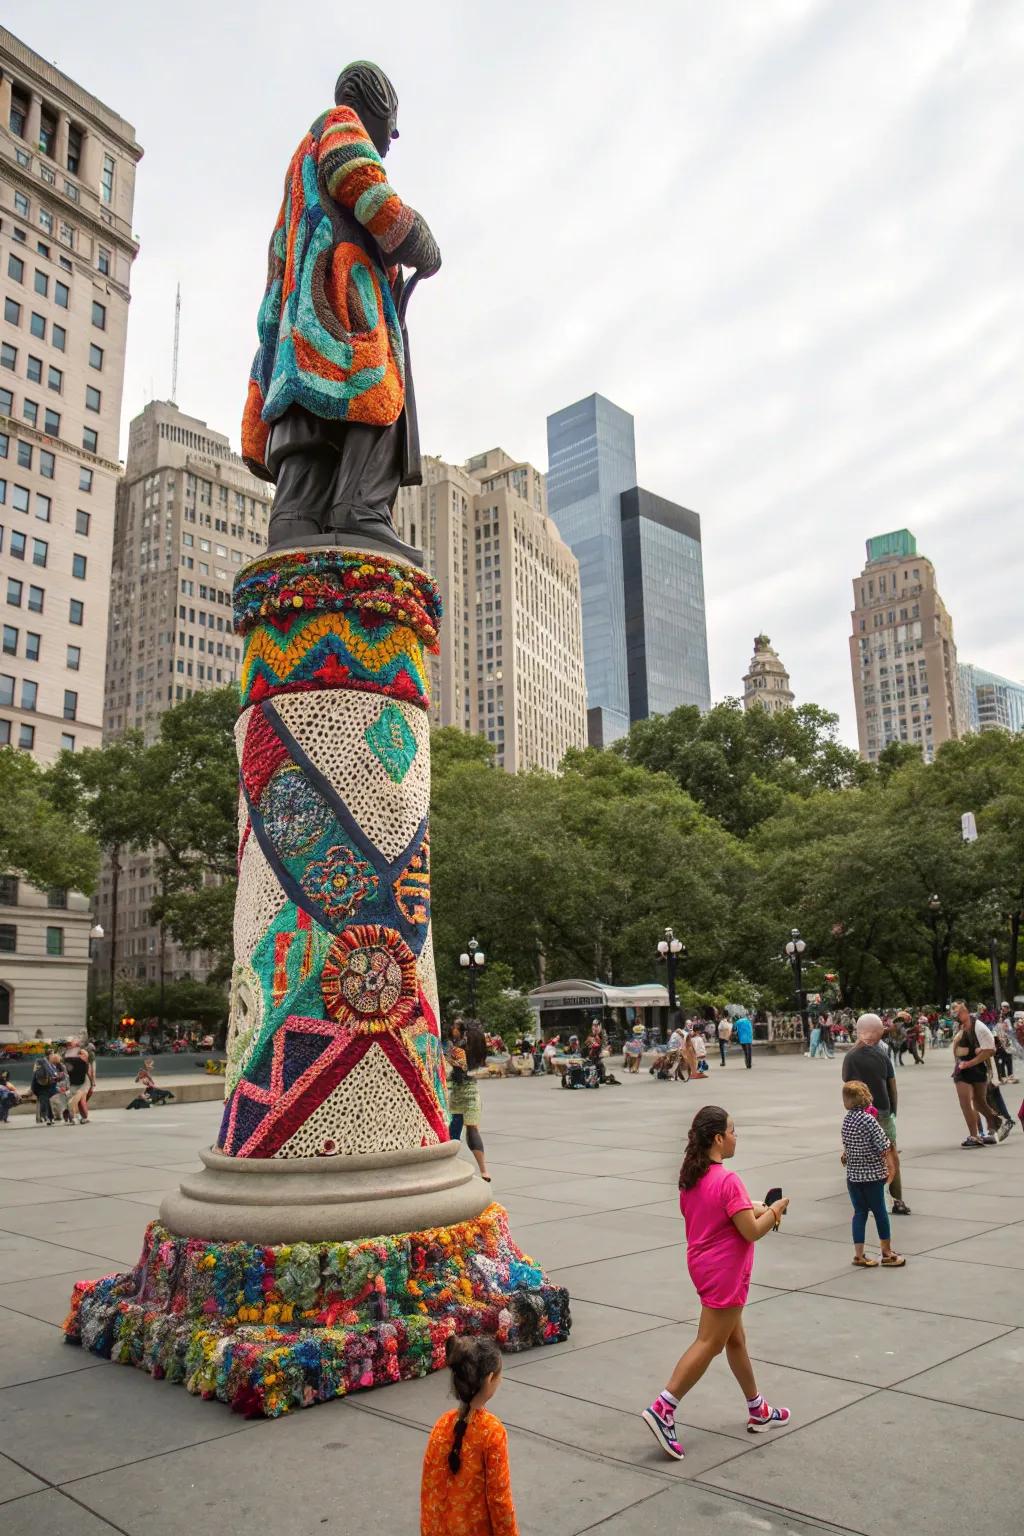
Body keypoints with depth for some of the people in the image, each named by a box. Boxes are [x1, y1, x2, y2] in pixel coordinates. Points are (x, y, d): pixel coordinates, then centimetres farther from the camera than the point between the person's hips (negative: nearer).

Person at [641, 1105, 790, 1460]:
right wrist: (775, 1209, -5)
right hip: (725, 1274, -9)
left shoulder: (690, 1176, 3)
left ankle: (757, 1410, 35)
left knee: (735, 1338, 21)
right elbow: (752, 1232, -21)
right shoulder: (728, 1181, -23)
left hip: (702, 1264, 9)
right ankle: (662, 1408, -4)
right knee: (709, 1344, -2)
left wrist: (755, 1209, 11)